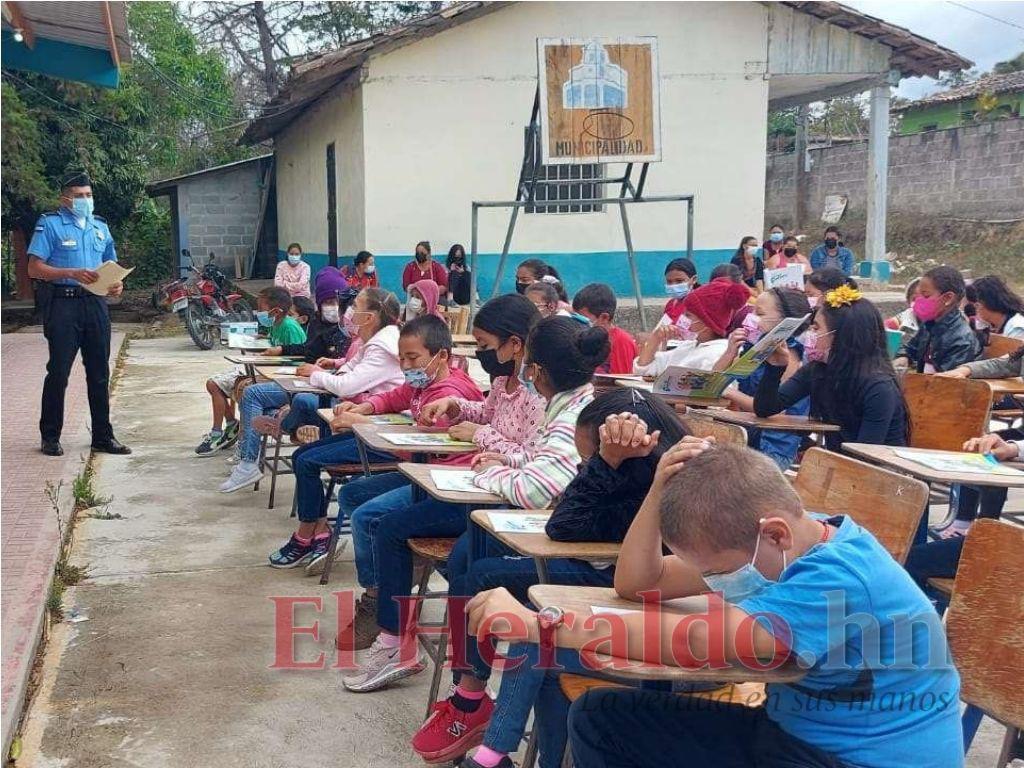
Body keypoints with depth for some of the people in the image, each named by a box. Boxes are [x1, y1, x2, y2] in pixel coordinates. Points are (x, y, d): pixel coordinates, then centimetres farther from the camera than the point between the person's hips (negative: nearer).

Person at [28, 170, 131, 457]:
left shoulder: (100, 226, 17)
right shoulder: (50, 224, -1)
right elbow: (34, 268, -8)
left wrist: (116, 284, 0)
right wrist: (72, 274, -20)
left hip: (95, 303, 5)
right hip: (62, 303, -5)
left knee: (100, 374, 7)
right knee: (58, 372, 0)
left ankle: (102, 436, 15)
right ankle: (50, 436, 10)